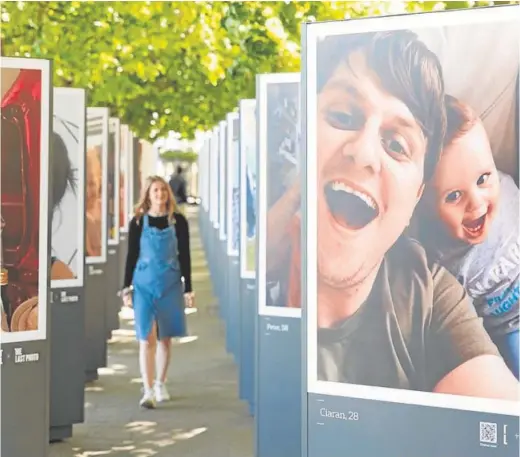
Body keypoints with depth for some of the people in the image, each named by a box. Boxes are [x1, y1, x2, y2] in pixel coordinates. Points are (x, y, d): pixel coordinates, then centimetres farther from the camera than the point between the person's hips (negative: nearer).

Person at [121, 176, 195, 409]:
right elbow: (131, 256, 4)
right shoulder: (138, 222, 0)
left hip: (170, 285, 1)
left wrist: (188, 289, 3)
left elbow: (184, 256, 4)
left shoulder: (178, 221, 1)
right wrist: (126, 288, 1)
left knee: (165, 338, 10)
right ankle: (148, 391, -12)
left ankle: (160, 384, 26)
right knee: (147, 338, -8)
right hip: (144, 285, -1)